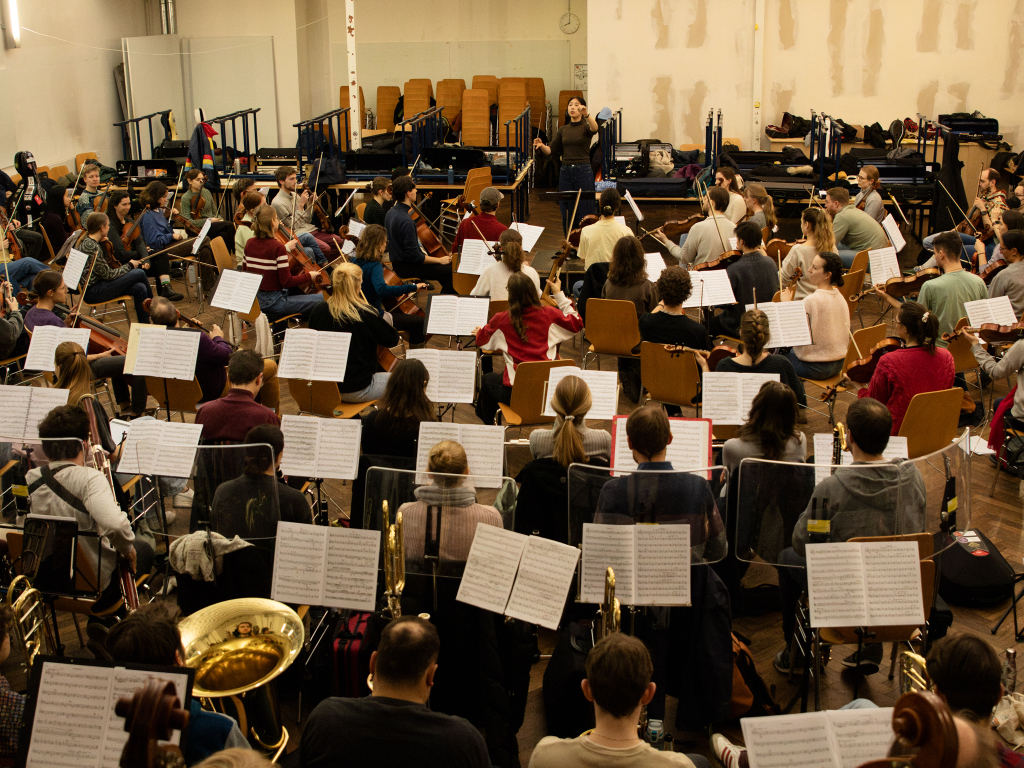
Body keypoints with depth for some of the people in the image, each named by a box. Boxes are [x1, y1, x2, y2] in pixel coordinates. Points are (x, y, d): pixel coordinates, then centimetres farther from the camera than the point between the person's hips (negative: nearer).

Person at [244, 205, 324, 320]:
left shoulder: (250, 243, 2)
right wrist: (309, 276, -2)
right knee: (323, 298, -9)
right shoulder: (278, 247, -19)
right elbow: (287, 282, -19)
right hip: (273, 302, -9)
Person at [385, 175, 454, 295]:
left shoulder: (390, 213, 4)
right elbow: (414, 256, -26)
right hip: (406, 267, -10)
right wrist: (439, 260, -15)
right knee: (450, 271, -13)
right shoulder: (406, 221, -28)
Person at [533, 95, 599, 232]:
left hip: (583, 171, -5)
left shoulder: (586, 127, -2)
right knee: (566, 214, 7)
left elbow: (594, 128, -27)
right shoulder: (563, 130, 12)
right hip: (565, 171, 5)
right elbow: (551, 150, 7)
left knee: (584, 213, -3)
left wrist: (587, 114, -45)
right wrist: (541, 145, -14)